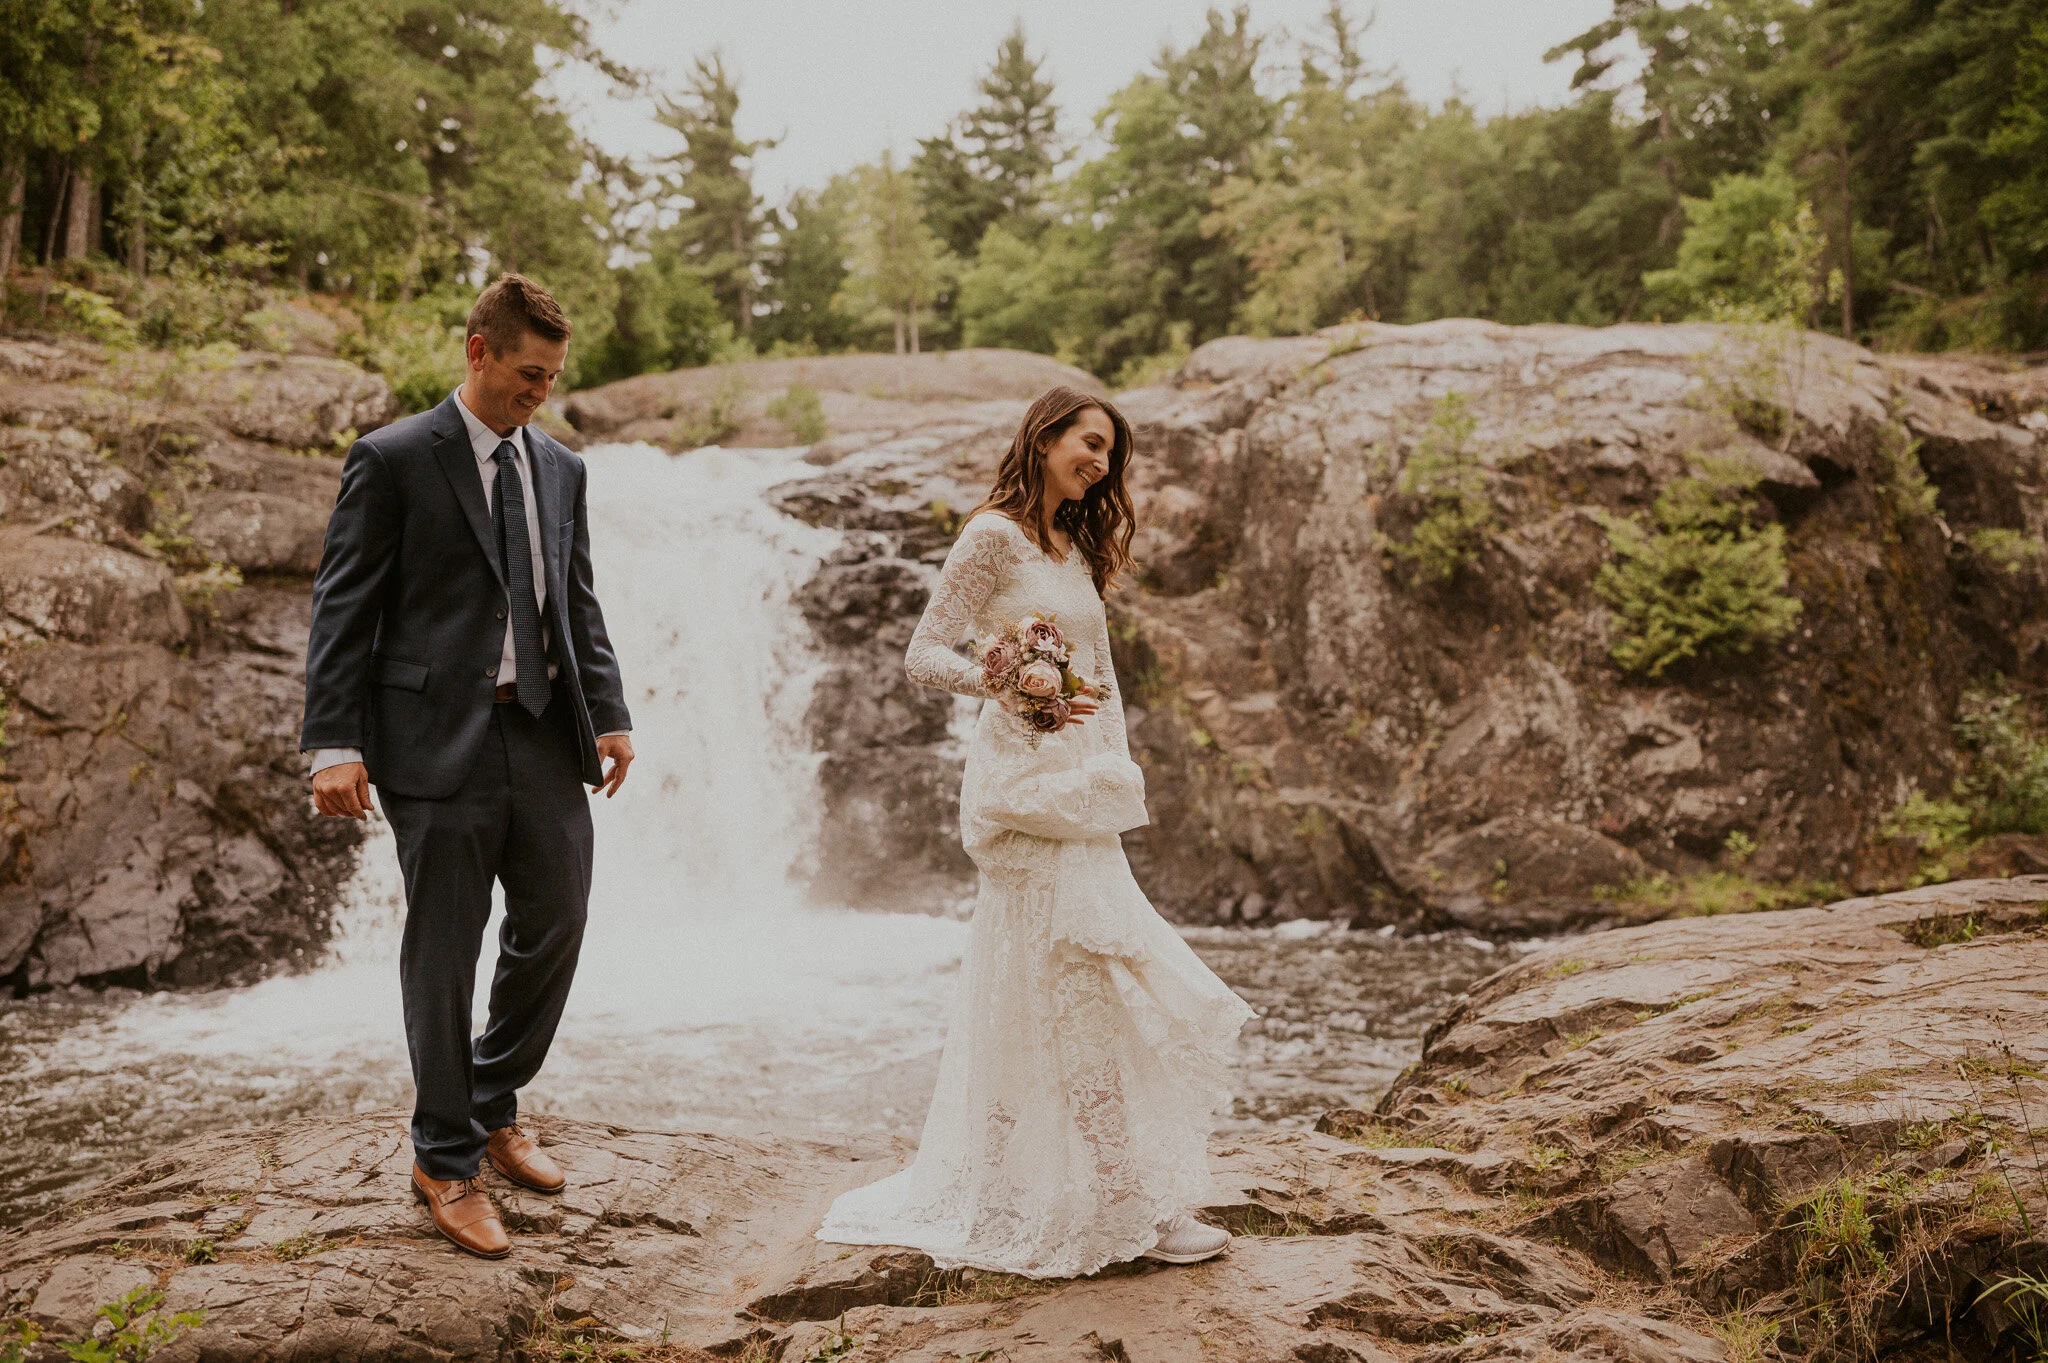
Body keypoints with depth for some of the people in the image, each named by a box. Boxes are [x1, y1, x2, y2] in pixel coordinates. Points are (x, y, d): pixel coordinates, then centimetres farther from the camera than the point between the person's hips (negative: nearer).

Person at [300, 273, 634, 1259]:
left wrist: (608, 715, 4)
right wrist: (334, 745, -14)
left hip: (546, 736, 6)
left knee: (555, 928, 9)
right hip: (440, 738, -5)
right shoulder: (393, 459, -3)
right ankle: (446, 1163, 18)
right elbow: (342, 607, -6)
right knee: (444, 951, 2)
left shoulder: (561, 469, 14)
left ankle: (493, 1110, 33)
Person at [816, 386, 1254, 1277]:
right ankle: (1126, 1204, 1)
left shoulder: (1076, 548, 19)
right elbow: (924, 654, -12)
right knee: (1082, 988, -7)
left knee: (1034, 995, 12)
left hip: (1081, 792, 9)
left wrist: (1116, 774, 14)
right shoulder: (994, 535, -7)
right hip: (1028, 785, -9)